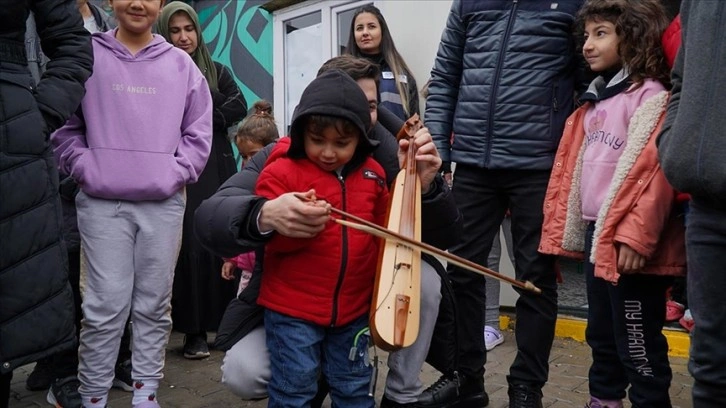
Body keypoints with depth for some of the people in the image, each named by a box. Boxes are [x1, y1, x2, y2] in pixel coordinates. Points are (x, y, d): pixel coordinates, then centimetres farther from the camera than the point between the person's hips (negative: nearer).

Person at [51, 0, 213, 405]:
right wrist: (85, 169, -5)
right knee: (105, 305, -1)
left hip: (164, 204, 2)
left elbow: (199, 133, 9)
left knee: (155, 304, 8)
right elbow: (63, 124, 7)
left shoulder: (181, 64, 8)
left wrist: (175, 174, -2)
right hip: (102, 203, -1)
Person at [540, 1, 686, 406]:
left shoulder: (652, 97, -12)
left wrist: (636, 235, -26)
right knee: (602, 334, 21)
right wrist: (565, 227, 15)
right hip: (595, 233, 9)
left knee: (638, 343, 1)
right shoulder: (597, 97, 15)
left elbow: (656, 171, -22)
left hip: (628, 243, -9)